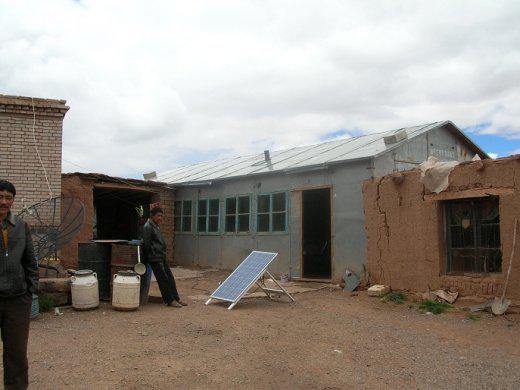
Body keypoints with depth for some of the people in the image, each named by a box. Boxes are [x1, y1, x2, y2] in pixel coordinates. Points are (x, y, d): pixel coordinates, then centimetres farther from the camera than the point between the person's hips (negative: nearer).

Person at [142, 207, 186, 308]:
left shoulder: (156, 226, 18)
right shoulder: (148, 227, -12)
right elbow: (146, 244, -15)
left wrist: (163, 253, 15)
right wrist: (149, 256, -12)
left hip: (161, 257, 10)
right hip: (155, 258, -9)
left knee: (170, 277, 9)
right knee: (163, 279, -4)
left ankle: (176, 298, 14)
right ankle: (170, 300, 4)